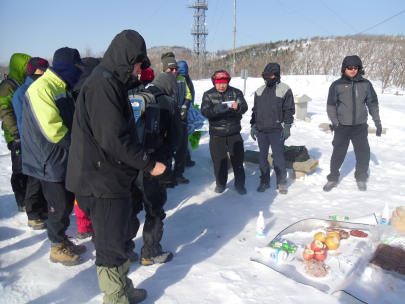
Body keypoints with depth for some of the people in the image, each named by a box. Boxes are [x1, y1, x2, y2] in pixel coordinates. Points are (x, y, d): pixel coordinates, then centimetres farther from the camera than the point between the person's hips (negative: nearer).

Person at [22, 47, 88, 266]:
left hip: (65, 157, 9)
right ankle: (57, 248, 19)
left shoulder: (63, 89, 12)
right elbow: (52, 129, -25)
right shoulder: (42, 89, -19)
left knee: (67, 201, 16)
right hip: (50, 160, -9)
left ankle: (62, 240, 32)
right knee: (59, 205, 1)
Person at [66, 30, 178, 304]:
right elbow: (113, 139, -26)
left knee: (122, 239, 22)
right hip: (103, 182, -11)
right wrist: (151, 165, -18)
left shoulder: (112, 83, 15)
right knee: (113, 247, 4)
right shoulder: (103, 85, -19)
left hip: (113, 179, 11)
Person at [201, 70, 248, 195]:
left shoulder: (236, 92, 1)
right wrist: (216, 110, -35)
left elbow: (244, 107, -9)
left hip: (234, 131, 0)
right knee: (219, 160, 9)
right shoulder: (208, 94, 0)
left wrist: (238, 107, -34)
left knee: (238, 158, 5)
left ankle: (240, 184, 20)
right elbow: (205, 111, -14)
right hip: (216, 133, 0)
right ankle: (220, 183, 27)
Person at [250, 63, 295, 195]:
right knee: (262, 157, 10)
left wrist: (287, 126, -10)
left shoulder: (284, 89, 0)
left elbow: (289, 109, -2)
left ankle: (282, 182, 13)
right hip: (261, 130, 5)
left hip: (277, 130, -5)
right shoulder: (259, 91, 15)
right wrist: (253, 125, 13)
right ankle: (264, 181, 22)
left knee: (278, 157, -1)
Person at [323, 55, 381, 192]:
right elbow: (330, 105, 2)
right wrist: (334, 122, -8)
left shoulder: (365, 84, 5)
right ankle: (333, 179, 20)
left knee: (363, 154, 5)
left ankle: (361, 179, 26)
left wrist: (377, 122, 10)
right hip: (342, 128, -1)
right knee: (338, 154, 4)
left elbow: (373, 104, 12)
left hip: (361, 127, 2)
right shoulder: (337, 85, 0)